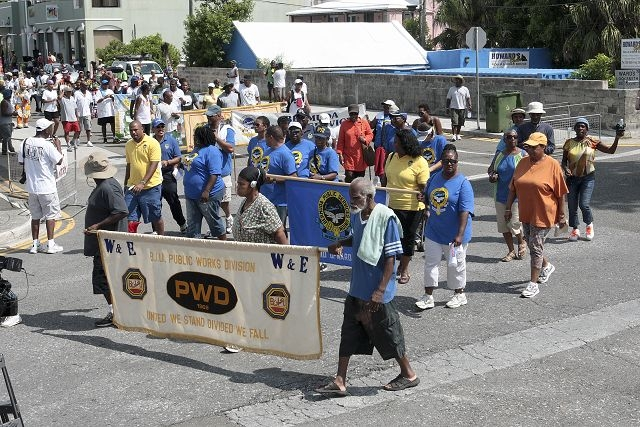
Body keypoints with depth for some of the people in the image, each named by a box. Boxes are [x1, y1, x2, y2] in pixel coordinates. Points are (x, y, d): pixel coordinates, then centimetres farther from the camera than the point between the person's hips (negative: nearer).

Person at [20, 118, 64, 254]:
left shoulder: (27, 142, 0)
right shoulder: (47, 145, -17)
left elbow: (21, 161, 8)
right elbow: (59, 161, -12)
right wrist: (58, 146, 0)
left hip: (31, 186, 5)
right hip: (47, 187, -5)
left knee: (35, 216, 14)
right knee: (50, 215, 6)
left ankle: (35, 244, 18)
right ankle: (50, 244, 7)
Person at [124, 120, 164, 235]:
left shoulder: (152, 143, -10)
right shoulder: (128, 145, 9)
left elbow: (154, 165, -16)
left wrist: (142, 183, -25)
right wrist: (126, 184, 21)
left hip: (151, 187, -5)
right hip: (132, 187, 5)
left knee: (156, 218, 8)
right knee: (130, 218, 1)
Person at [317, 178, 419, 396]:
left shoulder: (386, 217, -19)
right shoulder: (356, 215, 3)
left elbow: (391, 257, -18)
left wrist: (380, 291, -20)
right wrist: (340, 243, 3)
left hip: (377, 293, -7)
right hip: (357, 289, 7)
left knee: (387, 334, 7)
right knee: (348, 334, 9)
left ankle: (409, 374, 27)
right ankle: (339, 382, 16)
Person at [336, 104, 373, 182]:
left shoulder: (364, 123, 5)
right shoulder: (344, 124, 4)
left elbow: (370, 134, 12)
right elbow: (341, 140, 4)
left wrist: (365, 140, -10)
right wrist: (340, 154, -4)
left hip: (361, 157, 1)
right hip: (349, 157, -1)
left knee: (360, 177, 7)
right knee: (349, 176, -9)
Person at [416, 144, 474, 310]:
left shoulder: (463, 183, -15)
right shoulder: (435, 178, 4)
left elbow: (465, 211, -20)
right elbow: (428, 199, 19)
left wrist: (460, 234, -27)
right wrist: (424, 199, -6)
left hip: (453, 235, -5)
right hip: (433, 232, 5)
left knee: (455, 264, 9)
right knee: (430, 263, 9)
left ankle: (459, 294, 29)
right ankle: (428, 296, 18)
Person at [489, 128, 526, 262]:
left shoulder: (523, 154, -4)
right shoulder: (499, 155, 9)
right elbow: (491, 169, 22)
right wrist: (492, 176, 1)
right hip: (501, 195, 5)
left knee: (514, 222, -11)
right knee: (503, 223, 7)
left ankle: (522, 243, 21)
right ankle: (511, 251, 20)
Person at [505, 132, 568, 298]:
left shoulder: (552, 165, -11)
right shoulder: (523, 163, 4)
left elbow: (561, 193, -8)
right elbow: (513, 188, 10)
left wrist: (561, 215, -7)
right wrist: (508, 208, 8)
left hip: (543, 214, -6)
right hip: (526, 214, 6)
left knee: (535, 246, -4)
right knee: (532, 244, 17)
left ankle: (533, 284, 4)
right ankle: (546, 266, 44)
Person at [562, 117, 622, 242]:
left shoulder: (592, 142, -3)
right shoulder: (569, 143, 1)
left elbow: (611, 150, -4)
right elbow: (564, 161, 5)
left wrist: (617, 138, -18)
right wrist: (566, 169, -15)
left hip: (588, 177, -2)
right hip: (572, 178, 2)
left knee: (584, 204, -13)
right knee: (572, 206, 5)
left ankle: (589, 225, 16)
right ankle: (575, 230, 25)